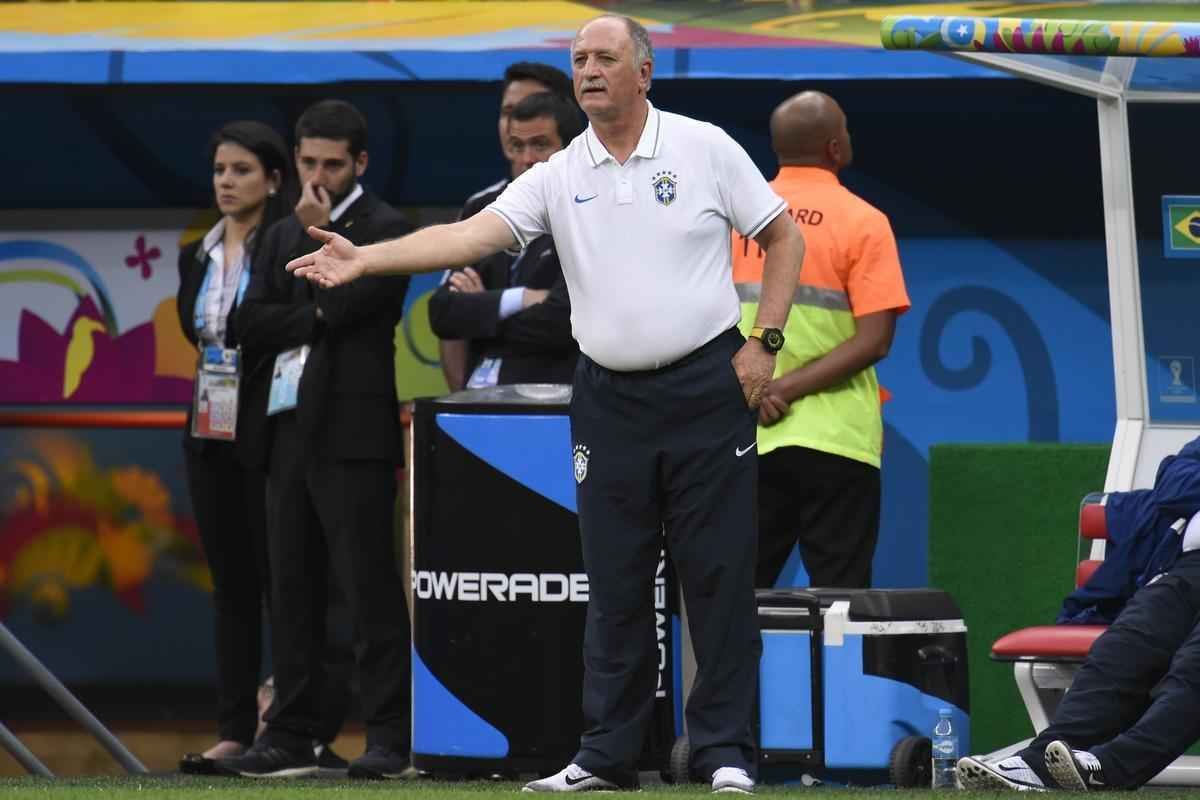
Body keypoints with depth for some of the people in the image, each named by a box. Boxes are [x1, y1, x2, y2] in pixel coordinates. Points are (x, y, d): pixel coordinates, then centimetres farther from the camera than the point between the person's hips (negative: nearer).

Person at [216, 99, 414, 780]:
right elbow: (253, 322, 8)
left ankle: (389, 737, -9)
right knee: (292, 590, 8)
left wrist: (317, 235, -8)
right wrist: (316, 318, -6)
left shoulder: (385, 229, 0)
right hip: (288, 429, 7)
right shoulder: (284, 236, 20)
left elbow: (348, 304, -15)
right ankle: (292, 736, 11)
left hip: (351, 434, -7)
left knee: (370, 585, -8)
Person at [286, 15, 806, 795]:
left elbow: (785, 238, 3)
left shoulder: (705, 148, -3)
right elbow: (470, 235, -8)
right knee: (615, 584, 6)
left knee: (720, 576, -2)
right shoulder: (559, 177, 3)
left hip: (705, 388, -3)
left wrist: (766, 343, -5)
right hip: (609, 399, 3)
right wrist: (366, 258, -20)